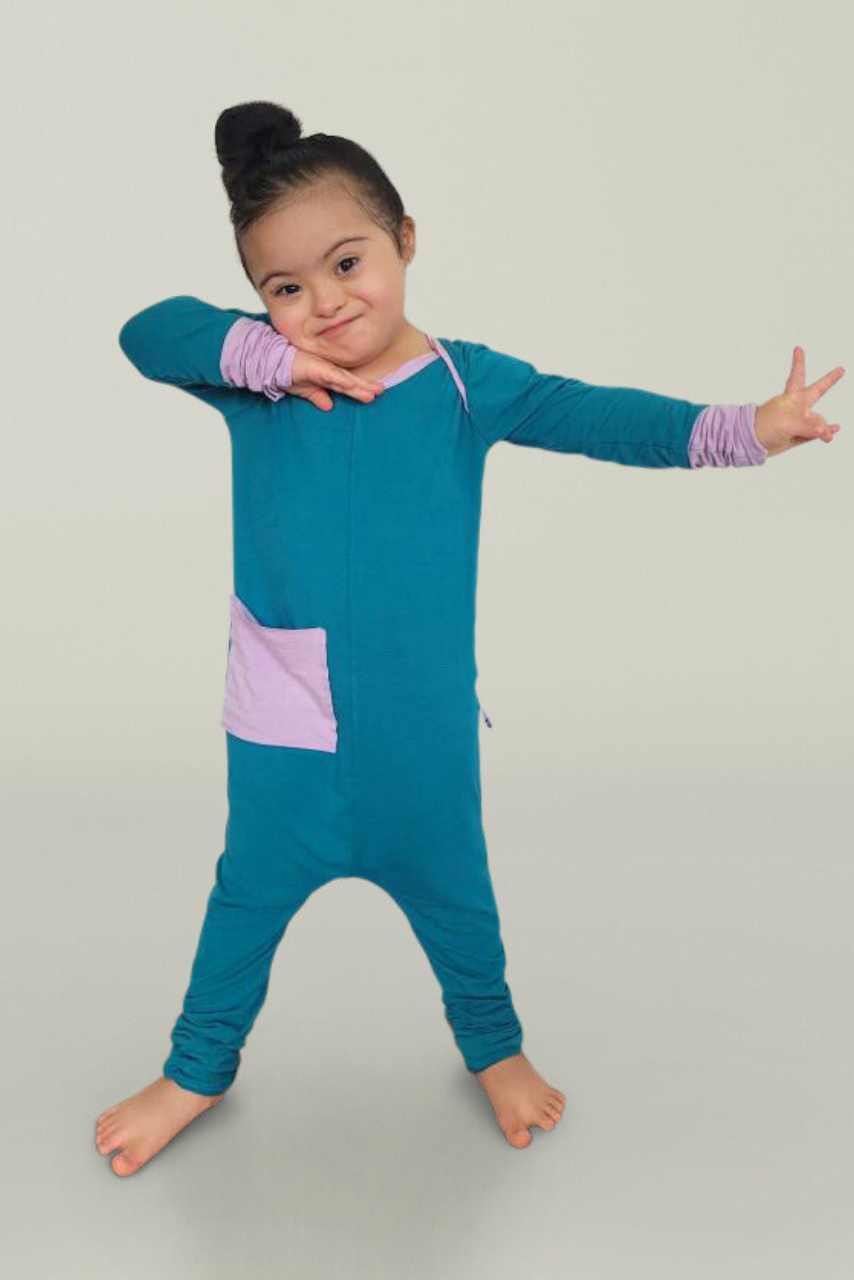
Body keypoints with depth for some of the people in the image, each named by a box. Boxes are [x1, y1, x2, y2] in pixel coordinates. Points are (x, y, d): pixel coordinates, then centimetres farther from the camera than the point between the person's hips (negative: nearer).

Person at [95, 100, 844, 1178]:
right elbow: (146, 332, -15)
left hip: (423, 724, 0)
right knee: (247, 899, 19)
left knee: (452, 895, 20)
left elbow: (589, 414, -14)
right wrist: (268, 354, -26)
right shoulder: (257, 377, -6)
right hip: (282, 726, 1)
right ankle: (198, 1072, 43)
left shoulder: (463, 382, -7)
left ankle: (493, 1047, 48)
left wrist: (738, 429, -25)